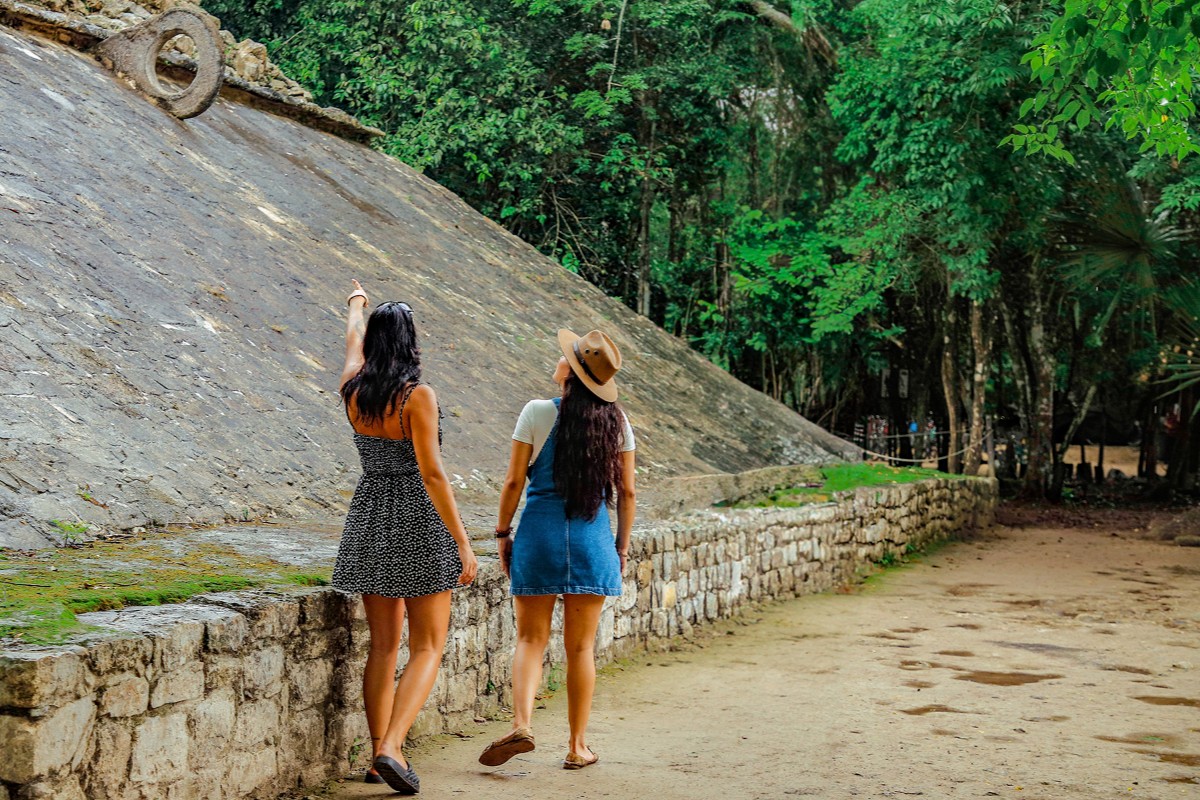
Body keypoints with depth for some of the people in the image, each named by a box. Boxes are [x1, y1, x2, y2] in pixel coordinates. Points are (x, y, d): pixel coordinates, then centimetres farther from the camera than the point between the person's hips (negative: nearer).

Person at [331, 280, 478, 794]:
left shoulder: (353, 390, 1)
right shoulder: (417, 396, -15)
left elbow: (353, 341, 24)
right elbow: (432, 474, -19)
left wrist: (356, 305, 46)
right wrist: (463, 543, -16)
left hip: (369, 521, 6)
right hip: (418, 522, -6)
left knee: (383, 645, 14)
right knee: (427, 647, 3)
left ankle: (379, 753, 16)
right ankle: (390, 748, -12)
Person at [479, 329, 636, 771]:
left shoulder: (538, 413, -6)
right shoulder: (617, 422, 2)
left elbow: (513, 481, -5)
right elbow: (626, 492, 5)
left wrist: (503, 534, 6)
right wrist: (622, 547, 14)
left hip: (540, 535, -2)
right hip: (593, 540, 2)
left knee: (531, 639, 7)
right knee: (581, 647, 10)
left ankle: (521, 723, -13)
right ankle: (577, 746, 14)